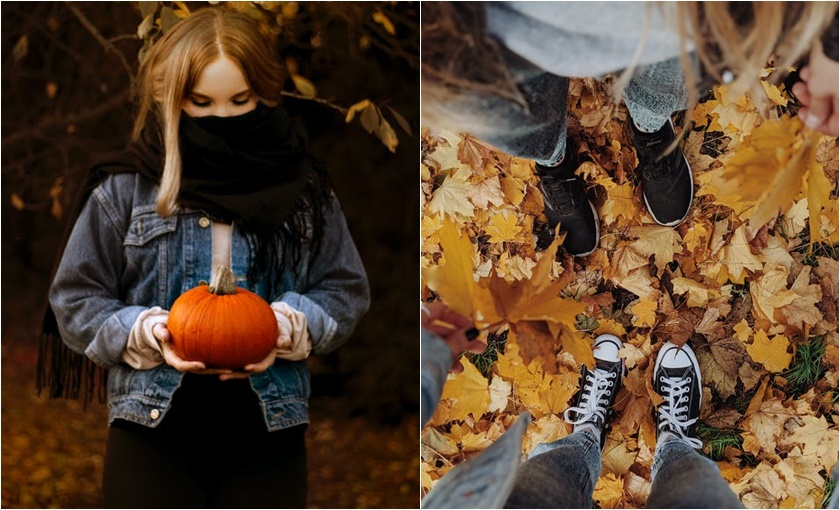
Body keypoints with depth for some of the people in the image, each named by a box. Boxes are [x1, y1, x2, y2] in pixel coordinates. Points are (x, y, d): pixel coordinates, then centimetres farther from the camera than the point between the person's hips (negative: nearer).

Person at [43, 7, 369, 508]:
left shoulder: (302, 187, 5)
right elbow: (75, 298, 3)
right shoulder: (127, 187, 1)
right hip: (153, 424, -1)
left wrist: (289, 328, -13)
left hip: (266, 428, 1)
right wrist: (144, 333, -14)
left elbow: (346, 289, 7)